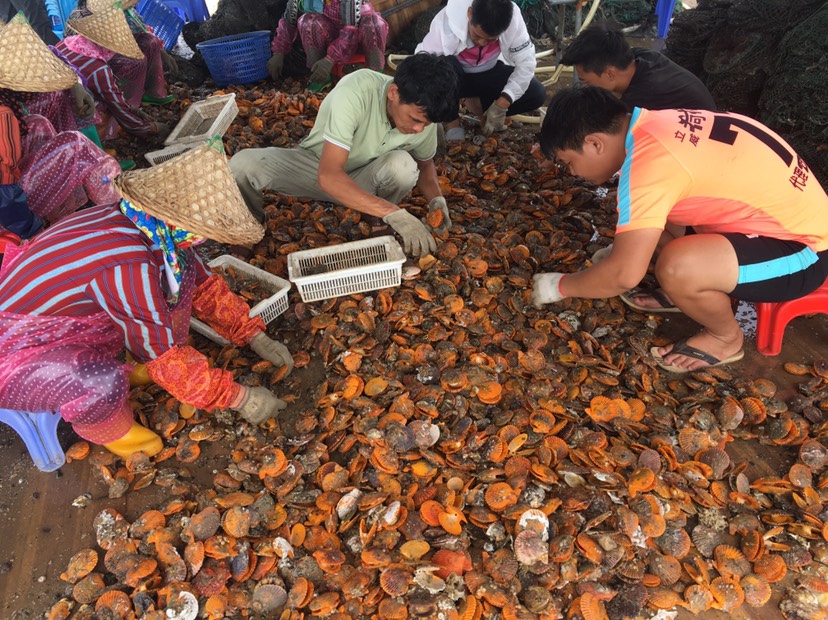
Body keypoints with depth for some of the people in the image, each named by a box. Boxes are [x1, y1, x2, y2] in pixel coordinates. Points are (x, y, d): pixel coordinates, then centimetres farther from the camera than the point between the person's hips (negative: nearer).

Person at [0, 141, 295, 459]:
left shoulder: (149, 223, -14)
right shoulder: (125, 265, -37)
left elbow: (204, 283, 1)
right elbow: (164, 356, -27)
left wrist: (255, 336, 0)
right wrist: (241, 398, -18)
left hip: (60, 319, 8)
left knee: (180, 266, -5)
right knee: (102, 382, -38)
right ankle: (108, 428, -3)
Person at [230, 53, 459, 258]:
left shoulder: (423, 114, -18)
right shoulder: (355, 91, -34)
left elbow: (425, 163, 5)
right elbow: (328, 176, -40)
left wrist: (436, 199, -17)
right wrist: (395, 214, -47)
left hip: (364, 179, 2)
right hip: (318, 168, -2)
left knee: (403, 165, -32)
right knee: (242, 165, -28)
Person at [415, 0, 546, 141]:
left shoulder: (512, 18, -26)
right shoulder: (446, 24, -32)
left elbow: (526, 62, -20)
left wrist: (502, 104, -31)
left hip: (488, 73, 3)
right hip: (450, 79, -2)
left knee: (537, 94, -18)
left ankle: (481, 104, 1)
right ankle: (452, 120, -15)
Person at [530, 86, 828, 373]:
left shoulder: (649, 161, -28)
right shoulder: (655, 127, -1)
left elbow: (624, 274, -28)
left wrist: (559, 286, -12)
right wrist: (619, 250, 24)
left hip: (803, 249, -9)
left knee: (676, 268, -30)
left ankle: (726, 338, 0)